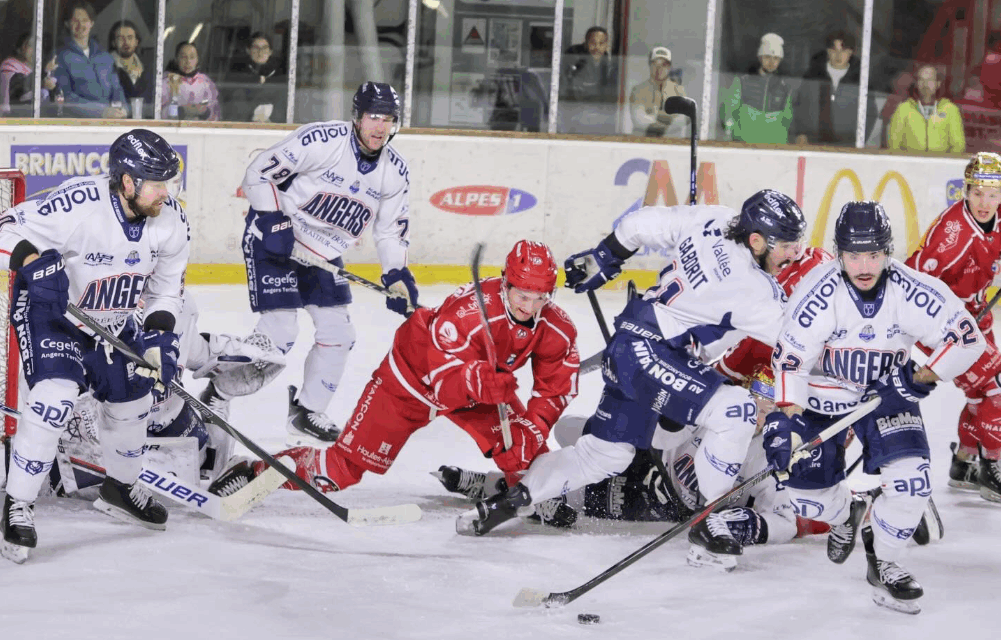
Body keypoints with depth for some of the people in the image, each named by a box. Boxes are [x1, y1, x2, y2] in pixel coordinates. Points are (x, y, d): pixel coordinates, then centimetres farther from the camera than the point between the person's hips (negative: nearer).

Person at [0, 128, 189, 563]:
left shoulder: (169, 220, -14)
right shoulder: (77, 205, -34)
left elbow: (169, 281, 2)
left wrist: (159, 334, -9)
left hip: (113, 320, 7)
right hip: (50, 310, -7)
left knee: (132, 400, 14)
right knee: (55, 396, -24)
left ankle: (120, 488, 41)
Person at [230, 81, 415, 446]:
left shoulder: (395, 172, -2)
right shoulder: (321, 140, -22)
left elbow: (392, 229, 9)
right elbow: (260, 172, -20)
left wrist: (397, 276, -3)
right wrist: (273, 220, -28)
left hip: (323, 252, 7)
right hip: (275, 239, -7)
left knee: (338, 334, 5)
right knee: (279, 333, -16)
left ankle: (306, 416, 20)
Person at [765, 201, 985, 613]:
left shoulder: (913, 292, -22)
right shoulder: (818, 293, -25)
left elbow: (966, 340, -14)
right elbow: (788, 359, -18)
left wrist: (920, 380, -20)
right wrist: (784, 420, -24)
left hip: (887, 394, 1)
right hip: (823, 395, 0)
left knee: (909, 480, -18)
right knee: (808, 494, -5)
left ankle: (884, 563, 7)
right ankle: (846, 514, 33)